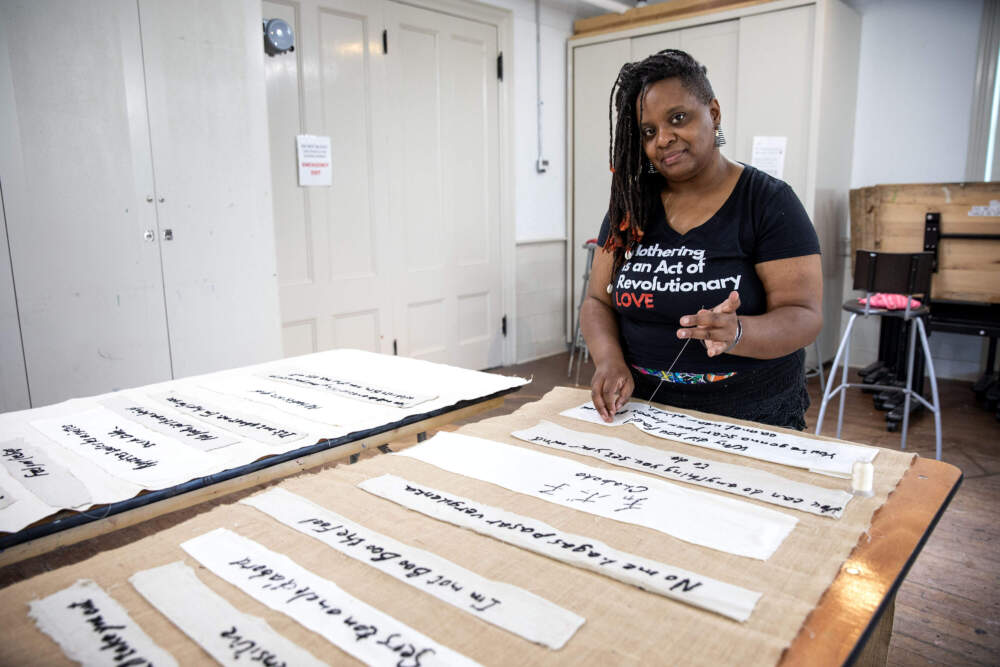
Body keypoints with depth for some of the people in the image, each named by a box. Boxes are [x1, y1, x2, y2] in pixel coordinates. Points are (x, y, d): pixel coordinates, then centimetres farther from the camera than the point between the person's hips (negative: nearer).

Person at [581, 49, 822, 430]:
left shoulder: (769, 202, -3)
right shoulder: (631, 203, 7)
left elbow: (804, 316, -9)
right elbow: (598, 301, 7)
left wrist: (736, 334, -30)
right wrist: (610, 361, -13)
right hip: (642, 410, 3)